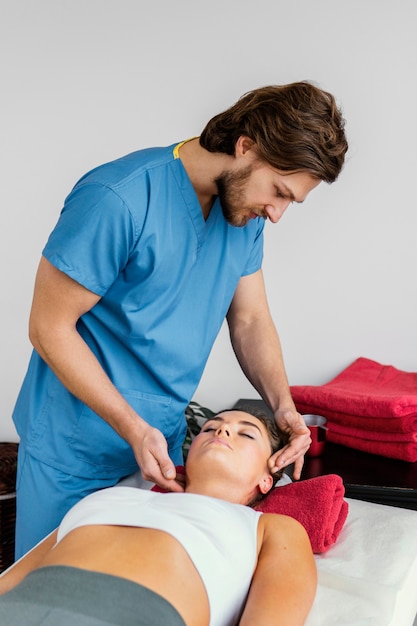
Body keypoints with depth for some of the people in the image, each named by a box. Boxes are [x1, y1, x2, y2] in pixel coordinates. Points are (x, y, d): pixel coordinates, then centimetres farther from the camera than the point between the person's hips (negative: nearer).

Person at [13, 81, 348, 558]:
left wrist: (283, 405, -11)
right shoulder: (118, 200, -25)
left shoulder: (245, 212, -2)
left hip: (163, 437, 6)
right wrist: (134, 429, -22)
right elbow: (50, 328, -20)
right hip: (73, 451, -6)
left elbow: (250, 319, 5)